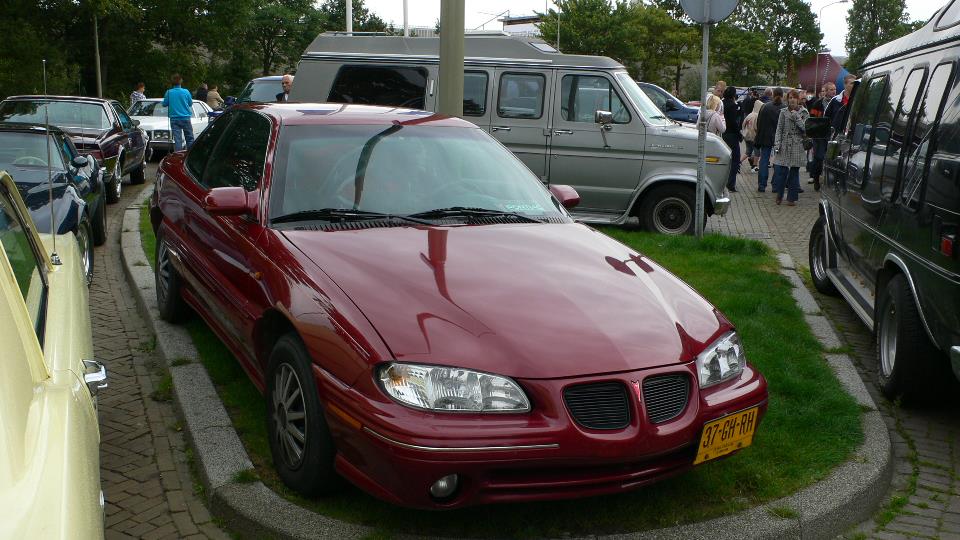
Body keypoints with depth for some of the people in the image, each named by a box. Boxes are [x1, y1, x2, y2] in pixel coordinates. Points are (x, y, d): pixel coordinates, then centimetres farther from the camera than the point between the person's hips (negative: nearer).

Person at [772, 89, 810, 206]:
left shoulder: (804, 113, 4)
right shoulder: (784, 112, 7)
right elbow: (779, 129, 6)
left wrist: (796, 117, -12)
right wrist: (777, 144, -3)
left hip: (798, 146, -1)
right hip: (784, 146, 1)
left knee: (794, 172, 3)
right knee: (780, 171, -5)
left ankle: (792, 198, 11)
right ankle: (779, 195, 15)